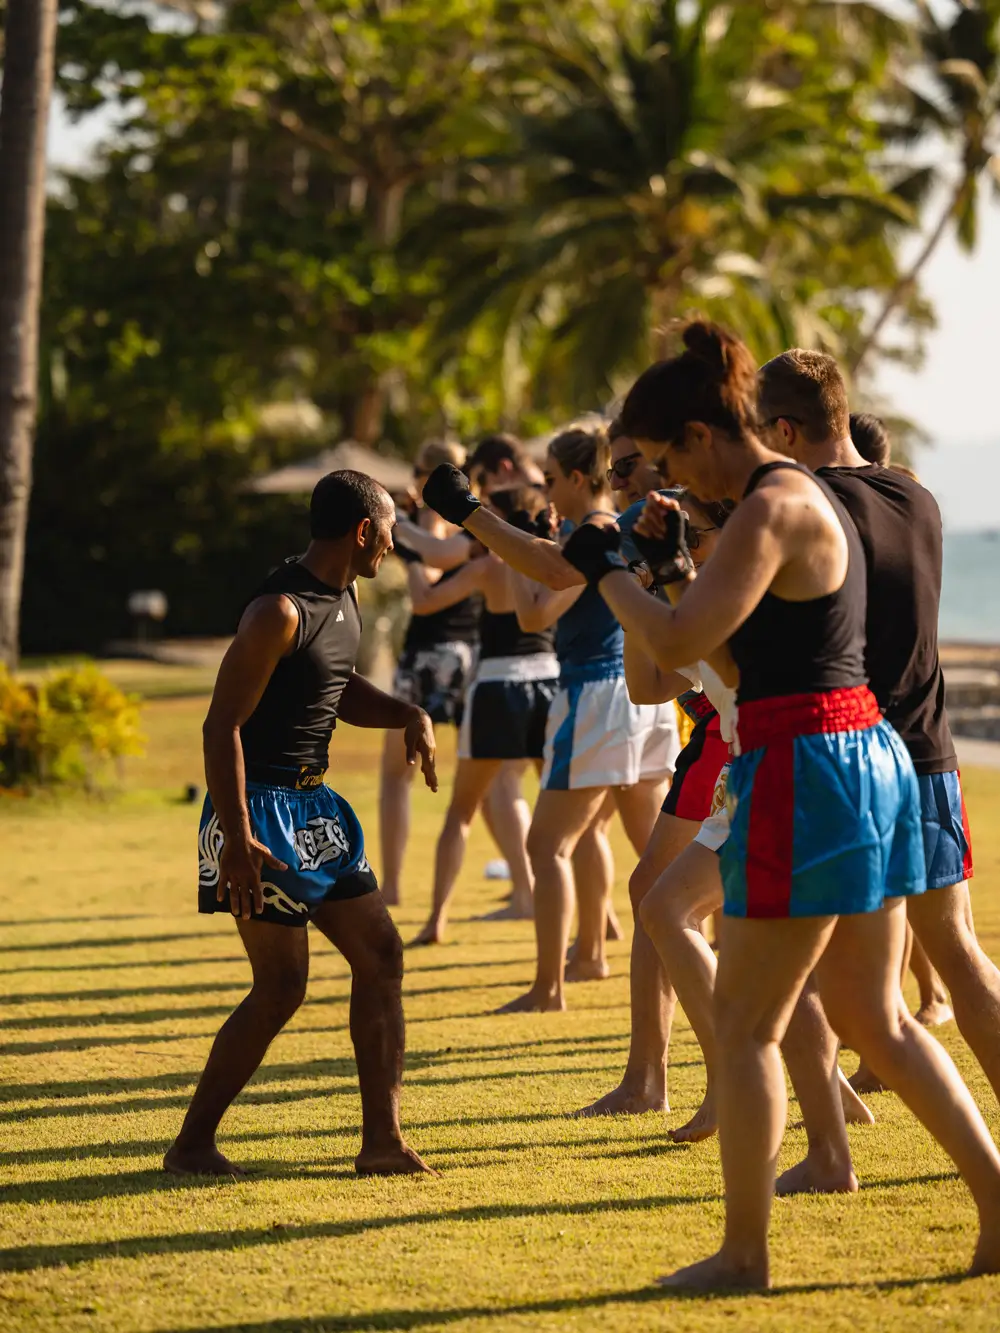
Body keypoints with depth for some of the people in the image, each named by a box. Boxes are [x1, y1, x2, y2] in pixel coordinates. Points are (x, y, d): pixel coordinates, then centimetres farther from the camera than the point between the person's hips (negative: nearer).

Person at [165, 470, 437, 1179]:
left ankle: (382, 1141, 10)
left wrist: (408, 715, 7)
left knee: (380, 953, 6)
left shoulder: (344, 596, 10)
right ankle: (192, 1143, 3)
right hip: (262, 807, -10)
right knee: (283, 982, -9)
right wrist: (235, 840, -26)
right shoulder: (280, 611, -19)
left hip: (313, 803, 10)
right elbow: (223, 723, -21)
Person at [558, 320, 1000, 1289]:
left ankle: (744, 1254, 7)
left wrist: (605, 570, -6)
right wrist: (676, 557, 15)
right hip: (870, 761, 10)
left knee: (744, 1024, 0)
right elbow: (745, 647, 23)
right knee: (875, 1021, 15)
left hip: (805, 771, -10)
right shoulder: (803, 495, 16)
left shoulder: (771, 508, -15)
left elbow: (679, 645, -21)